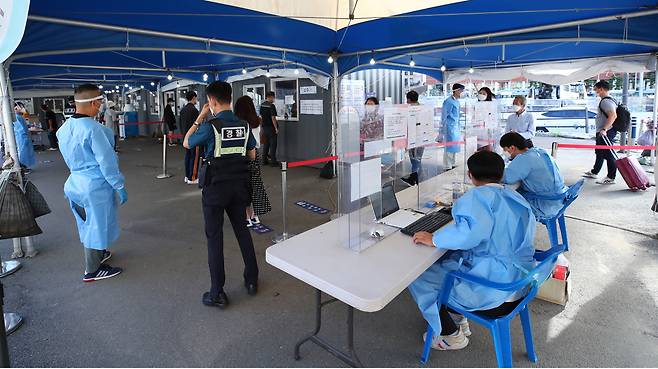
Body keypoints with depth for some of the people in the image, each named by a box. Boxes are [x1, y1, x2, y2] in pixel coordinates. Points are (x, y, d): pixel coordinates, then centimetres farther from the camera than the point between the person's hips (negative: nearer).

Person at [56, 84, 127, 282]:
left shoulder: (64, 129, 3)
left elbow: (70, 157, 12)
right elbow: (106, 162, -21)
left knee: (88, 224, 24)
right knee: (96, 225, 7)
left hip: (75, 182, 8)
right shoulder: (93, 128, -23)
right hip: (96, 185, -8)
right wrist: (120, 186, -14)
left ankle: (98, 255, 44)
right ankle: (92, 270, 20)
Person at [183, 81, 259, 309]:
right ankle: (252, 280, 28)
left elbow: (186, 144, 2)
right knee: (242, 230, 17)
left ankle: (217, 293, 11)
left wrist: (199, 118, 4)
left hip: (215, 187, -5)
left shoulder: (210, 126, -14)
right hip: (239, 185, 5)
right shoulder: (244, 125, 0)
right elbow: (252, 156, 9)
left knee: (214, 237, 4)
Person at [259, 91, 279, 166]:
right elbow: (273, 118, -20)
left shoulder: (262, 105, 7)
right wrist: (276, 128, -15)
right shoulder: (271, 106, -17)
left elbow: (261, 116, 13)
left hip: (264, 127, 8)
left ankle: (264, 160, 17)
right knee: (273, 145, -1)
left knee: (265, 144, 14)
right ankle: (273, 162, 2)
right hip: (271, 128, -7)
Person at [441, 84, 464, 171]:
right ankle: (447, 167, 2)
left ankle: (452, 164, 24)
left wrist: (459, 128, 19)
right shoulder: (448, 101, -14)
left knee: (455, 146, 14)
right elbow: (444, 115, -14)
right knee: (450, 146, -6)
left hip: (456, 127, 9)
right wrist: (445, 129, -15)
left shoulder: (457, 101, 12)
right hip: (450, 127, -9)